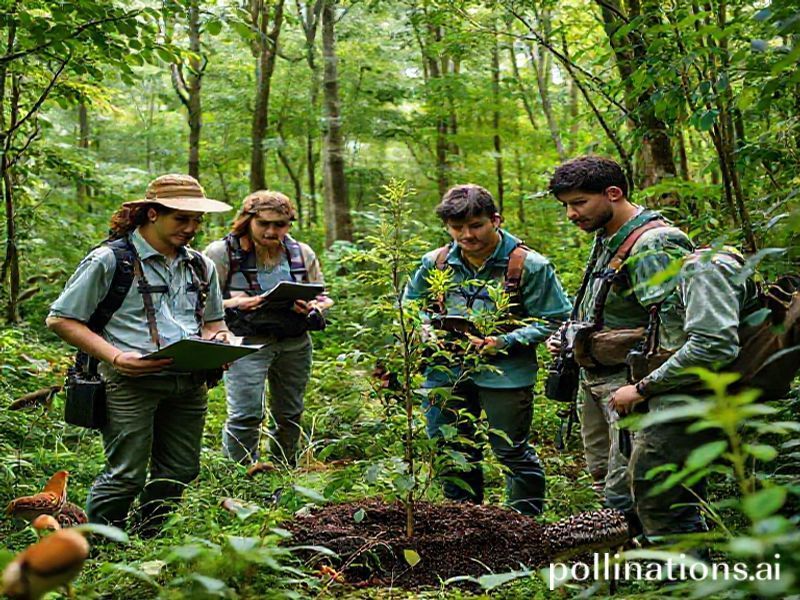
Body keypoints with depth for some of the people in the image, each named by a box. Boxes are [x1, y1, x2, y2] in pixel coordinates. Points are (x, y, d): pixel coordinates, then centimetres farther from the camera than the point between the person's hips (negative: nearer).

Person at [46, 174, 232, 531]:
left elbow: (214, 322, 27)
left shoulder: (201, 266, 15)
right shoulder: (109, 260, -4)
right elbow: (60, 320, -3)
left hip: (190, 382, 6)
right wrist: (116, 358, -15)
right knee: (125, 477, -6)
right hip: (131, 382, -6)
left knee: (180, 473, 11)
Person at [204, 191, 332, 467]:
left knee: (290, 415, 12)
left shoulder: (302, 253, 9)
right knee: (245, 415, -13)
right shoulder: (221, 252, -2)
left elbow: (324, 299, 15)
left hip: (295, 343, 4)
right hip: (247, 341, -4)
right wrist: (235, 303, -21)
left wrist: (313, 307, -9)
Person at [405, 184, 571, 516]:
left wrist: (503, 343, -18)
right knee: (450, 451, 15)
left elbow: (552, 321, -7)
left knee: (512, 451, 4)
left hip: (504, 373, -4)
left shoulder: (529, 265, -9)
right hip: (446, 371, 5)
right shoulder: (435, 262, 2)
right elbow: (411, 305, 18)